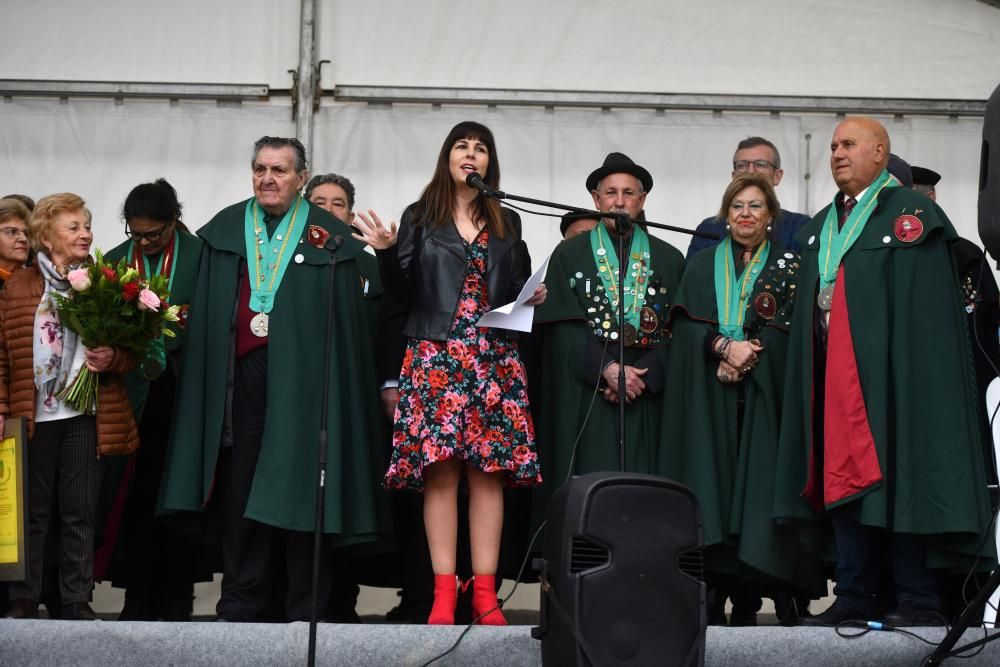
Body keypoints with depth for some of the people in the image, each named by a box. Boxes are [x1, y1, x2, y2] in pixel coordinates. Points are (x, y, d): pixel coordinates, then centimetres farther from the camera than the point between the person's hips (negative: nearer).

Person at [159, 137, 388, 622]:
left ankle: (306, 607, 8)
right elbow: (204, 312, 10)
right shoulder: (225, 229, 11)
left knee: (300, 487, 0)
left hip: (301, 376, -3)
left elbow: (346, 320, -3)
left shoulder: (328, 237, 2)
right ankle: (239, 604, 12)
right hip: (241, 373, 3)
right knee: (240, 487, 5)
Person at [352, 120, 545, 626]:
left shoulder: (507, 223, 17)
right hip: (435, 357, -1)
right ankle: (444, 592, -7)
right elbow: (403, 292, 6)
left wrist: (534, 297, -2)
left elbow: (519, 291, 20)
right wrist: (387, 253, -11)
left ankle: (485, 592, -4)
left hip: (494, 358, 2)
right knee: (439, 470, -9)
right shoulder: (420, 218, 11)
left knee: (488, 471, -5)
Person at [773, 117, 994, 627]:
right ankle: (854, 597, 10)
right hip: (832, 374, 7)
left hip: (885, 373, -7)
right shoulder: (821, 228, 20)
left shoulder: (910, 213, -3)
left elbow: (923, 308, -11)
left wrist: (905, 372, -19)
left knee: (897, 477, -7)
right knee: (844, 476, 5)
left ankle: (918, 599, -1)